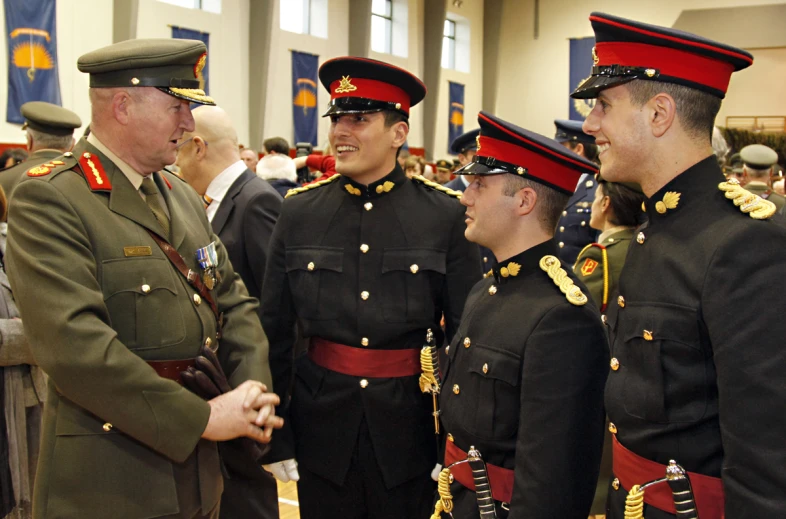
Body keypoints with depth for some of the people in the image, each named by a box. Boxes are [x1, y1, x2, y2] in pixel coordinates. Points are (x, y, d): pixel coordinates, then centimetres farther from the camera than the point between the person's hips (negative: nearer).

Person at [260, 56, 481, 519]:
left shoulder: (446, 215, -6)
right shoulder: (299, 212, -1)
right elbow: (275, 331, 3)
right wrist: (276, 438, 3)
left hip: (410, 428, -1)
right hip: (322, 428, 2)